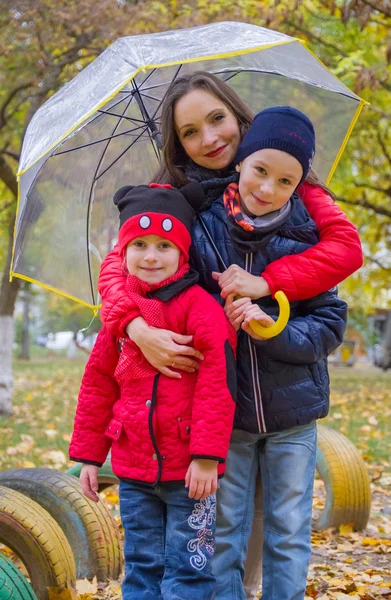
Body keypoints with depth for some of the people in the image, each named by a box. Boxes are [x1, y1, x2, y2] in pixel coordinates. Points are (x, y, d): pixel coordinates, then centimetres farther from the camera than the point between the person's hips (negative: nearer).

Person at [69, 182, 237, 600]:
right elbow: (97, 385, 15)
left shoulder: (199, 306, -11)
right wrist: (88, 456, 14)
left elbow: (218, 382, -17)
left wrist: (207, 456, -20)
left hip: (188, 471, -6)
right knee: (141, 566, 15)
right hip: (133, 467, 6)